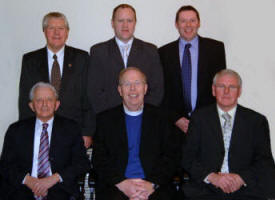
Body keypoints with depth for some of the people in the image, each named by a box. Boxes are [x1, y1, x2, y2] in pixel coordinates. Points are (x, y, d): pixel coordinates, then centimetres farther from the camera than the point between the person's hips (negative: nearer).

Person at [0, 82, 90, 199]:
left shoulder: (71, 128, 8)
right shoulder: (16, 130, 11)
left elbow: (83, 163, 2)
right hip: (24, 191, 1)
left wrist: (54, 178, -12)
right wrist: (27, 179, -11)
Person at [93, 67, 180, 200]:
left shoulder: (160, 118, 12)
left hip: (152, 188, 0)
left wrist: (152, 184, -8)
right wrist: (122, 184, -9)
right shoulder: (105, 119, 12)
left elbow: (171, 156, 6)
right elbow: (99, 159, 5)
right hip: (115, 187, 0)